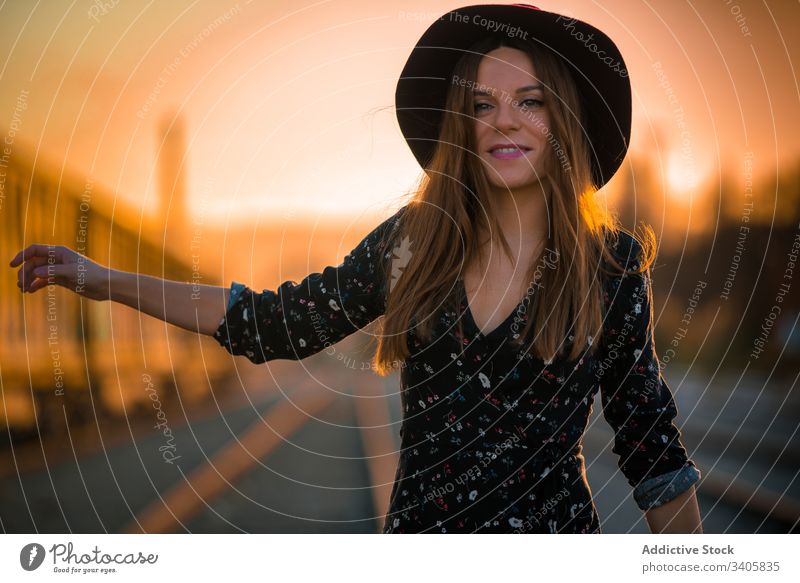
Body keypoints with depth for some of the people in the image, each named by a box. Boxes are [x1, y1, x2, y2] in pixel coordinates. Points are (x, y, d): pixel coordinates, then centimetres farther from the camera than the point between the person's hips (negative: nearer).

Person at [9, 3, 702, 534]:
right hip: (417, 523, 2)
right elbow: (287, 321, 4)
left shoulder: (614, 265, -8)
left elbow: (649, 434, -1)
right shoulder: (412, 239, -3)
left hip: (551, 529, -2)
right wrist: (107, 281, 4)